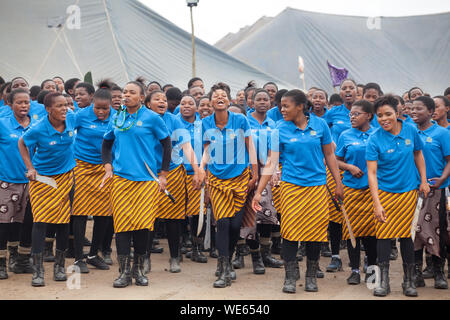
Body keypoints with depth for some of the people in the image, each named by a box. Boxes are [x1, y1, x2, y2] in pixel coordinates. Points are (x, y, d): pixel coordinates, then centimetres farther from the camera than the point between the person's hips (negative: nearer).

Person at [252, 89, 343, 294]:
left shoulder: (319, 125, 1)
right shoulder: (280, 129, -2)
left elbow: (329, 156, 10)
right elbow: (271, 162, -2)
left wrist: (338, 183, 10)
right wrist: (259, 192, -6)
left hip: (317, 185, 1)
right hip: (291, 186, -1)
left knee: (316, 230, 3)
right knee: (290, 230, -5)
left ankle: (311, 276, 18)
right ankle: (290, 277, 6)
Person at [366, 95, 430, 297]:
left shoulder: (410, 130, -5)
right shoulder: (375, 140, -13)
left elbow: (418, 154, 12)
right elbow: (371, 173, -16)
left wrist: (423, 181, 5)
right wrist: (377, 204, -23)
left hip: (408, 190, 1)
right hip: (384, 191, -1)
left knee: (405, 235, 4)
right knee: (384, 234, -4)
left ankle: (409, 280, 18)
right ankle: (384, 281, 8)